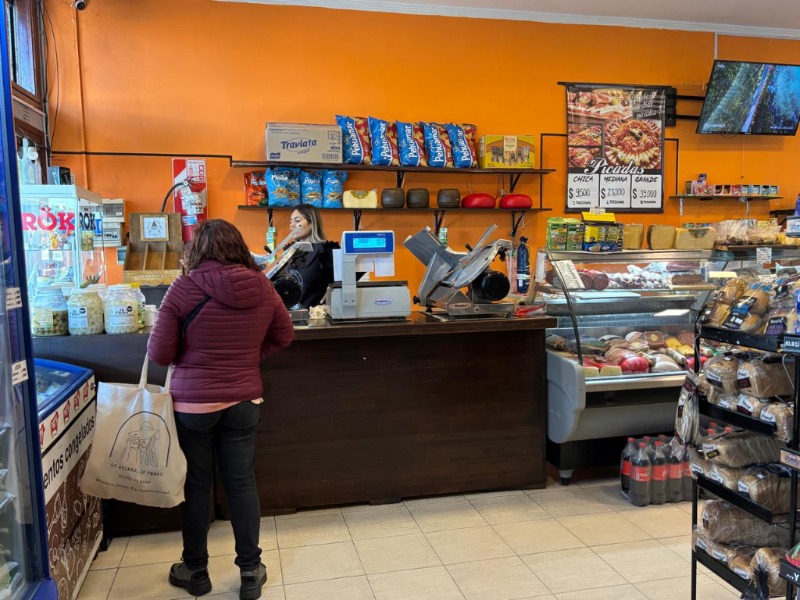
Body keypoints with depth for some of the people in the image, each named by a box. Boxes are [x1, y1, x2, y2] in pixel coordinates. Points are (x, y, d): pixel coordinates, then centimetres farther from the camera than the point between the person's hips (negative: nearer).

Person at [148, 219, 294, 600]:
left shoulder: (183, 289, -14)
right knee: (242, 484, 13)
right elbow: (284, 336, 9)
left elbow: (159, 354, -9)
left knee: (196, 486, 14)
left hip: (192, 402, -2)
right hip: (243, 401, 3)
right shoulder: (262, 287, -5)